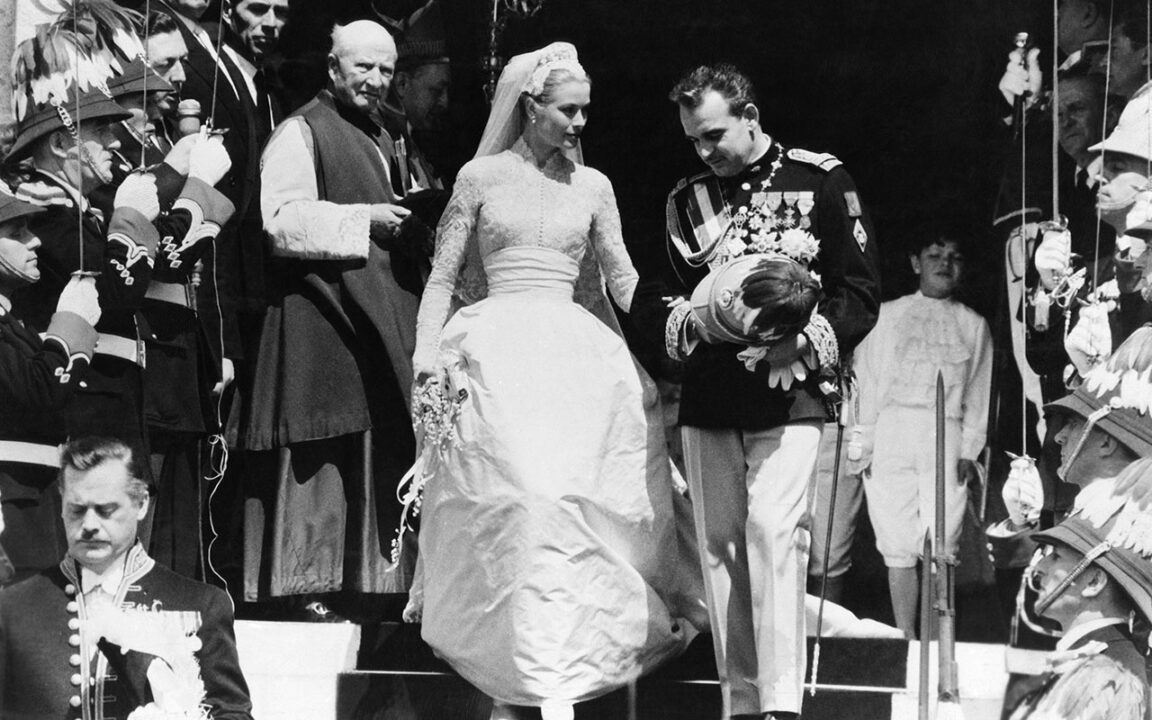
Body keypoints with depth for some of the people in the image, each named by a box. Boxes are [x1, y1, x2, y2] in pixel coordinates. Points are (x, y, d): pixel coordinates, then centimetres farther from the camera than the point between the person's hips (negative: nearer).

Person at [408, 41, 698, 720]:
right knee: (530, 499, -18)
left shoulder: (592, 186, 14)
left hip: (575, 356, 2)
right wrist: (428, 364, -2)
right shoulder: (482, 176, 8)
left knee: (564, 499, -14)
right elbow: (442, 280, 8)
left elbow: (623, 279, 13)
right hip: (495, 353, -2)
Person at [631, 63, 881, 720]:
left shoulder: (820, 180, 1)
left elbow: (861, 289, 0)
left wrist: (806, 342, -16)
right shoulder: (688, 198, 13)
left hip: (786, 391, -4)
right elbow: (651, 295, 16)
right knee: (720, 541, 3)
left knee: (774, 531, -16)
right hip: (708, 400, 5)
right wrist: (686, 319, -7)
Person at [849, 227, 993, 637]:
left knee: (943, 546, -5)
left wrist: (969, 451, 2)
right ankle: (906, 637, 3)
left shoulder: (973, 325, 13)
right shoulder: (888, 315, 10)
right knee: (899, 544, -2)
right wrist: (862, 443, 1)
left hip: (946, 438, 0)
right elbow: (865, 380, 8)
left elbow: (978, 394, 11)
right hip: (892, 435, 0)